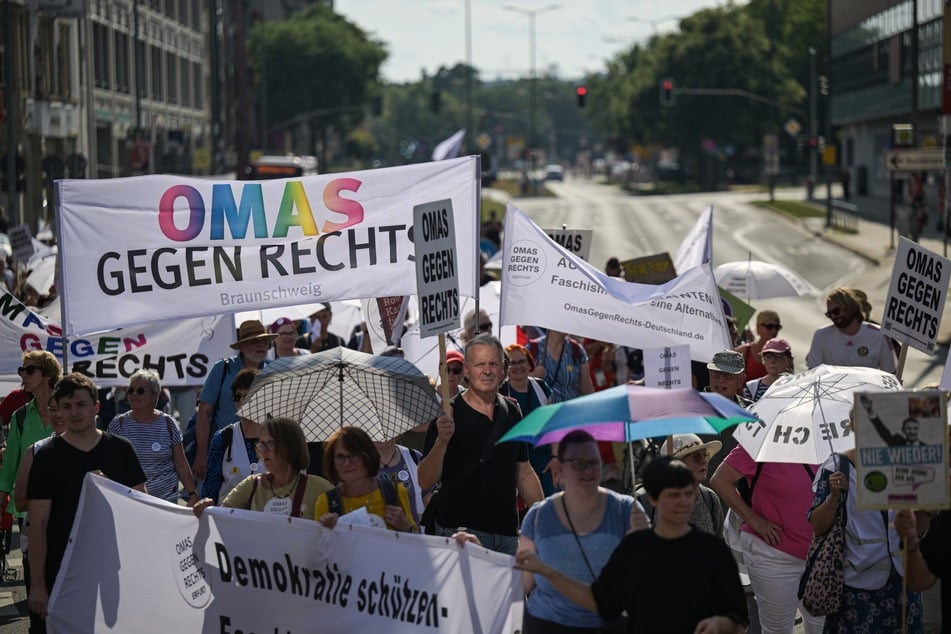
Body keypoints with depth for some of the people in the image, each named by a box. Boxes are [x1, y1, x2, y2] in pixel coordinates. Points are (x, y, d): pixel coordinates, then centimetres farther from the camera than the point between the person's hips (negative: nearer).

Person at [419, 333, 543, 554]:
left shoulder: (512, 412, 11)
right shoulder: (449, 415, -7)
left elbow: (524, 473, 18)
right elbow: (425, 482, -13)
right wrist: (441, 441, -28)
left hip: (507, 533, 5)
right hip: (460, 533, -5)